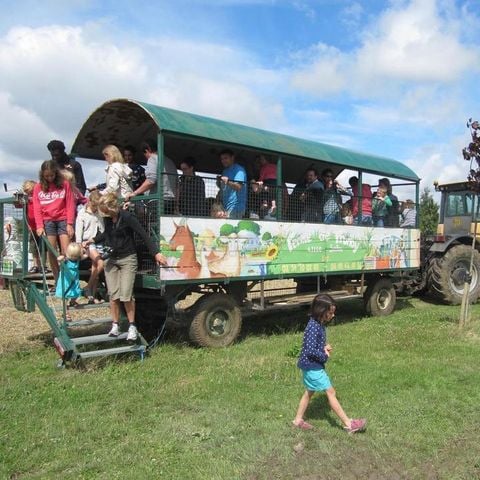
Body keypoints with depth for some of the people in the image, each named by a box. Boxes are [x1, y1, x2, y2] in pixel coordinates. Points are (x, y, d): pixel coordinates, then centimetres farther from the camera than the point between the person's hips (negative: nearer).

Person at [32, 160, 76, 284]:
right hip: (47, 222, 2)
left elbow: (70, 205, 0)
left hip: (63, 220, -1)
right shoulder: (38, 187, 6)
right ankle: (57, 282, 6)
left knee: (66, 252, -7)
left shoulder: (64, 184, 2)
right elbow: (37, 208, 4)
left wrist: (70, 224, -7)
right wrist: (39, 226, -5)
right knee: (51, 253, 0)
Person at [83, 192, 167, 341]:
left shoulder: (127, 217, -17)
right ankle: (115, 326, 14)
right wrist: (93, 240, 7)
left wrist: (156, 253, -22)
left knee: (126, 295, -10)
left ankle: (132, 326, 4)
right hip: (111, 259, 6)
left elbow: (143, 235, -18)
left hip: (127, 259, -5)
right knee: (113, 295, 3)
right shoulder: (107, 218, 0)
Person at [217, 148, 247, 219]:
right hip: (225, 206, 8)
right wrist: (219, 183, 4)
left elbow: (238, 186, -16)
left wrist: (228, 181, -32)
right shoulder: (225, 171, 23)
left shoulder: (239, 169, -4)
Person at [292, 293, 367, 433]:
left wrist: (325, 346, 0)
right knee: (331, 392, -2)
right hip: (312, 365, -10)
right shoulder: (314, 327, -26)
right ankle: (348, 424, 7)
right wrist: (325, 355, -14)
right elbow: (310, 350, -29)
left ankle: (298, 420, 32)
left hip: (313, 365, 10)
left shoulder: (319, 324, 4)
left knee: (309, 392, 20)